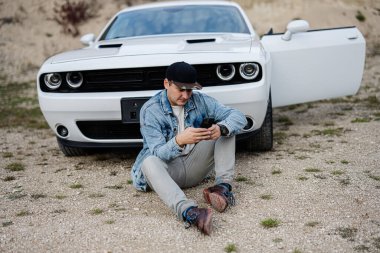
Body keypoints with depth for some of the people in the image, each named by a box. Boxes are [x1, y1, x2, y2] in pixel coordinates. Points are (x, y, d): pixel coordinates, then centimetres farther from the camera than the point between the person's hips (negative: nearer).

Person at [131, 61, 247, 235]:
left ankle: (224, 186, -26)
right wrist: (179, 141, -45)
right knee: (150, 162, -39)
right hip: (167, 169, -4)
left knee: (227, 128, -10)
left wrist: (221, 128, -34)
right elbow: (158, 153, -23)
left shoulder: (199, 100, -3)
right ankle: (188, 211, -60)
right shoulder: (150, 110, -14)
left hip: (194, 167, 4)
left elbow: (239, 117, -10)